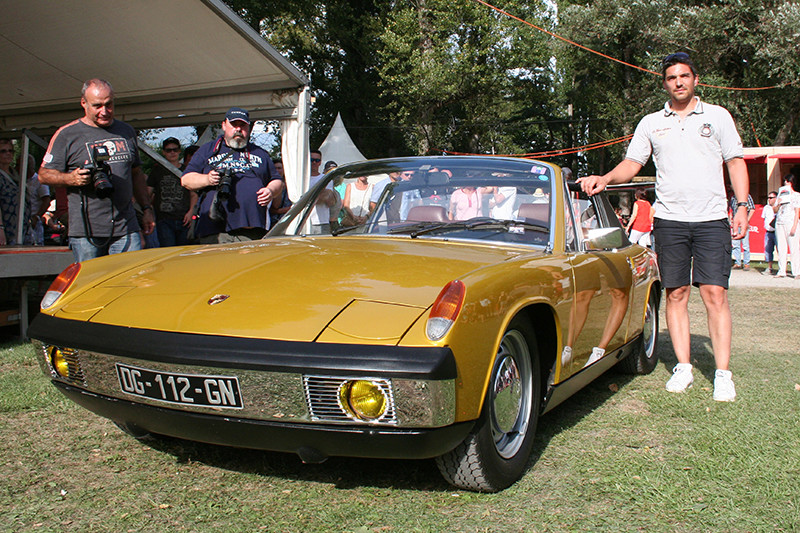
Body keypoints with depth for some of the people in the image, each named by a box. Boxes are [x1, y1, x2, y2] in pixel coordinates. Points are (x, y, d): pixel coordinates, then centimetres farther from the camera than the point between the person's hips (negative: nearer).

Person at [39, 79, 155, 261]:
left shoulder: (126, 132, 16)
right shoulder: (66, 134, 3)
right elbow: (44, 174, 3)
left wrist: (146, 208, 15)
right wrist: (70, 178, -16)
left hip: (126, 228, 3)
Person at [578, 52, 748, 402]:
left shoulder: (718, 116, 8)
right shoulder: (651, 123, 11)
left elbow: (736, 163, 9)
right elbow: (631, 164, 10)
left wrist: (742, 206, -1)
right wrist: (603, 180, -9)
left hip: (711, 221, -2)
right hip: (669, 221, 2)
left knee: (715, 294, -7)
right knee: (675, 294, 4)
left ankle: (722, 374, -2)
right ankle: (683, 367, 13)